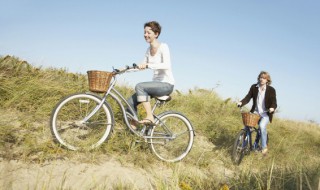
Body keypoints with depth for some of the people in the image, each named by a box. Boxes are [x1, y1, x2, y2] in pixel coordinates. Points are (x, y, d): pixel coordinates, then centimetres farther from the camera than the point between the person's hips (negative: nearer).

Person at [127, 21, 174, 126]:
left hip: (166, 84, -7)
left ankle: (150, 117, -23)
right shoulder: (149, 50, 12)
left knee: (139, 86, -29)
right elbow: (142, 66, 17)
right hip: (156, 83, 7)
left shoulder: (163, 46, -10)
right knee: (130, 102, -8)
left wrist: (148, 65, -35)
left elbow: (167, 65, -26)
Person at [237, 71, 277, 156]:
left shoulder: (271, 90, -6)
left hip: (266, 113, -3)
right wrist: (241, 102, -23)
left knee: (262, 126, -29)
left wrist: (272, 108, -30)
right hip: (255, 112, 3)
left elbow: (274, 102, -8)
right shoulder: (254, 87, 1)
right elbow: (248, 97, -4)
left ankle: (264, 147, -11)